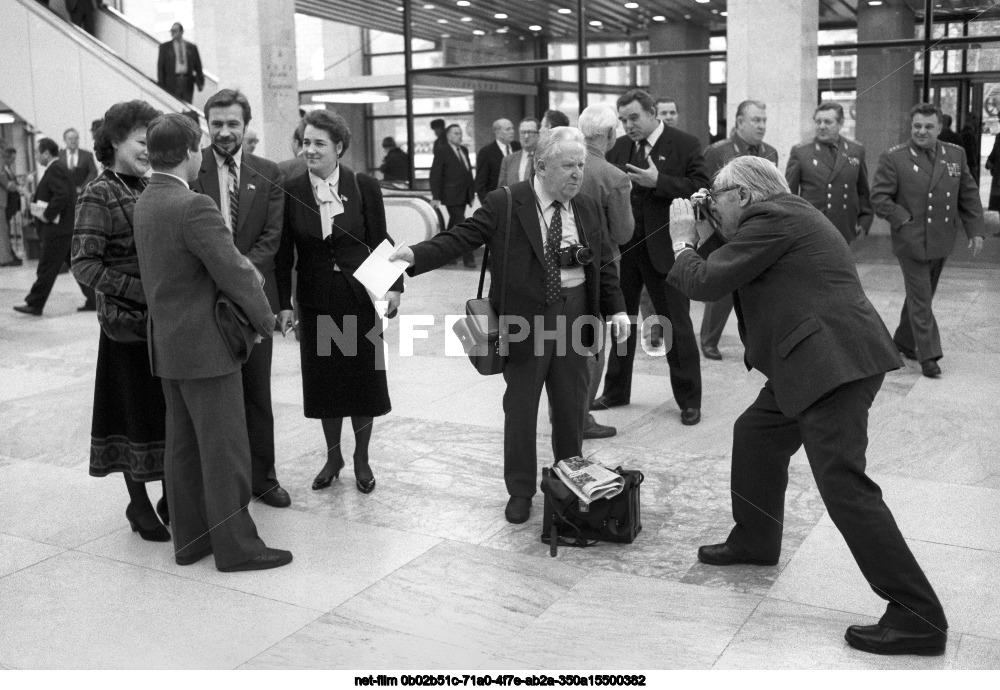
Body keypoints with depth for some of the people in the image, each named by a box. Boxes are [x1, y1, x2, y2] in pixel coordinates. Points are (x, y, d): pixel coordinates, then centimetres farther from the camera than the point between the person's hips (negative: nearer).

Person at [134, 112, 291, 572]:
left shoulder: (144, 203, 7)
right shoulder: (194, 207, -21)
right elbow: (234, 272, -20)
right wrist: (264, 321, -5)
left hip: (167, 342, 9)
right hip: (205, 345, -9)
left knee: (183, 445, 15)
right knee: (225, 448, 0)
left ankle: (189, 538, 25)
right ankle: (235, 546, 9)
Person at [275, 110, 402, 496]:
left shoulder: (364, 187, -6)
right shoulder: (291, 191, -3)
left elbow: (380, 242, -2)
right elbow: (285, 252, 0)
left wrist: (394, 285, -13)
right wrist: (284, 303, -4)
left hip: (360, 297, -1)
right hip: (315, 300, 1)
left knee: (363, 377, 7)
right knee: (323, 380, 10)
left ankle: (362, 458, 26)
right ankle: (333, 456, 29)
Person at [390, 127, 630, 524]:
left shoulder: (587, 209, 7)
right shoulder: (504, 204, -8)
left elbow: (604, 263, 12)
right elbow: (462, 238, -13)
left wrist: (616, 309, 3)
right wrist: (416, 255, -27)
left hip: (575, 317, 4)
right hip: (525, 318, -3)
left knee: (572, 407, 13)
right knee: (520, 409, 7)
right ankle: (520, 491, 23)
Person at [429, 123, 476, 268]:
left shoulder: (464, 150, 15)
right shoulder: (441, 152, -6)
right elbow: (435, 175, -8)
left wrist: (472, 192, 13)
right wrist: (436, 197, -14)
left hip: (464, 195, 7)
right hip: (452, 196, -7)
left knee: (453, 227, 13)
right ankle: (468, 258, -9)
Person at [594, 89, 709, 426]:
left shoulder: (685, 144, -5)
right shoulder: (618, 148, 9)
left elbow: (701, 188, -14)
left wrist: (658, 181, -22)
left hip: (663, 247, -5)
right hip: (621, 247, 5)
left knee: (676, 324, 3)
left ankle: (689, 399, 15)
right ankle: (616, 391, 28)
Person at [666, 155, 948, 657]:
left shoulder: (769, 219, -11)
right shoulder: (786, 214, 19)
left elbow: (704, 283, -11)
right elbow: (737, 269, 27)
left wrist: (683, 241, 6)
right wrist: (707, 235, 18)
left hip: (834, 362, -11)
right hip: (815, 361, 11)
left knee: (843, 485, -12)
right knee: (755, 434, 22)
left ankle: (919, 619, -8)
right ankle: (755, 541, 39)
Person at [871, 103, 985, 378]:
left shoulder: (955, 155, 7)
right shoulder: (893, 159, -8)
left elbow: (969, 196, 11)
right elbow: (879, 198, -9)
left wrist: (976, 230, 4)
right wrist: (905, 220, -15)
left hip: (941, 242, 5)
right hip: (911, 242, -5)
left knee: (921, 295, 17)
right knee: (920, 300, -3)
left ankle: (903, 342, 33)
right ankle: (928, 356, 2)